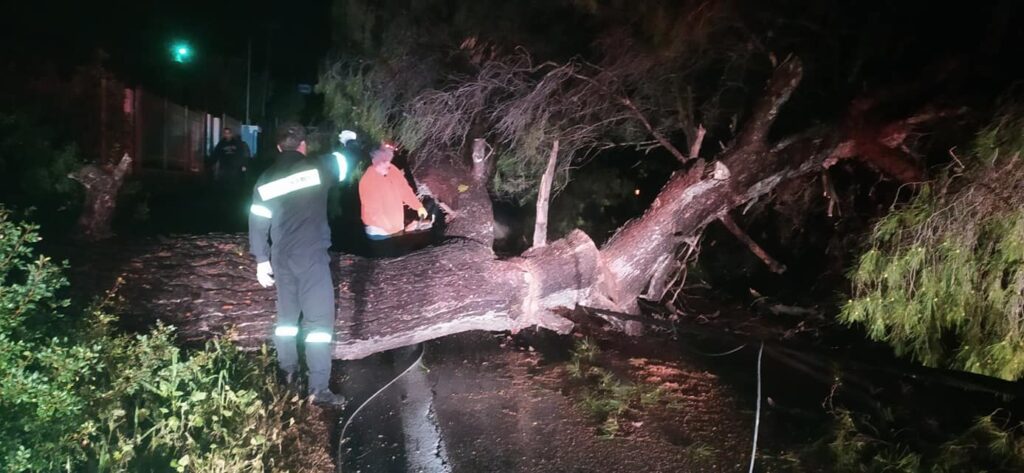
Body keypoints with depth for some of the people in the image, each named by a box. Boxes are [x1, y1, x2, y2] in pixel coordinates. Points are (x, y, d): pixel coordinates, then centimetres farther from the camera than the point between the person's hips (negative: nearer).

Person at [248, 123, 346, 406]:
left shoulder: (266, 179, 6)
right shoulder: (316, 169, -5)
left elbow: (257, 223, 6)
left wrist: (262, 259, 13)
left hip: (282, 257, 5)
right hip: (312, 255, -5)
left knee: (287, 314, 21)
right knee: (319, 318, -5)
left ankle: (287, 371, 32)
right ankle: (319, 388, -8)